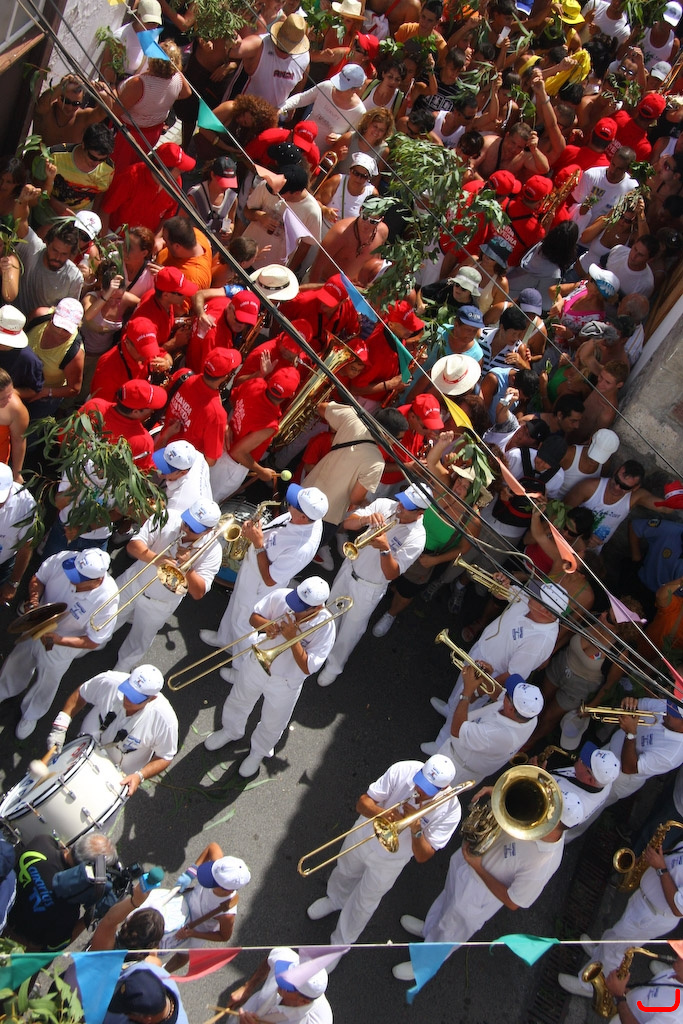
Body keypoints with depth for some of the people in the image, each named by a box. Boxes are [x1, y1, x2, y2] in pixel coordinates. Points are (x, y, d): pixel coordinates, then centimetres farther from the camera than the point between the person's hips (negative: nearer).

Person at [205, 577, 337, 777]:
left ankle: (258, 752, 54)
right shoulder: (281, 596, -24)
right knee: (238, 701, 29)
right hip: (256, 664, 3)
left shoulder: (325, 626, -30)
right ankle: (231, 730, 61)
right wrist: (265, 624, -30)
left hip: (284, 683, -2)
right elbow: (253, 617, -9)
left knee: (272, 726, 21)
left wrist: (293, 639, -37)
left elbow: (308, 668, -29)